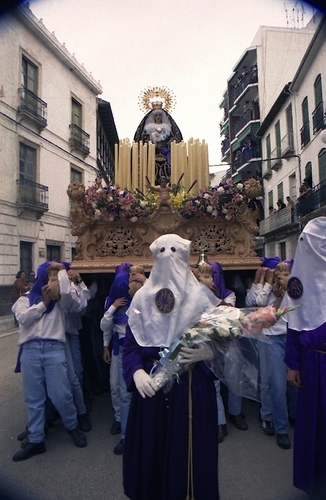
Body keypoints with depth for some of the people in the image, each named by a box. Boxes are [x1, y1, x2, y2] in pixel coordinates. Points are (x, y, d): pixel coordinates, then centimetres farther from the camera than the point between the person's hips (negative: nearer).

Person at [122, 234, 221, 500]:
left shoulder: (201, 296, -1)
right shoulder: (142, 298, 3)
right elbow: (130, 346, 0)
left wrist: (208, 352, -25)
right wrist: (137, 372, -17)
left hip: (192, 386, -1)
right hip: (152, 384, 2)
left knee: (189, 446, 9)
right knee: (152, 448, 12)